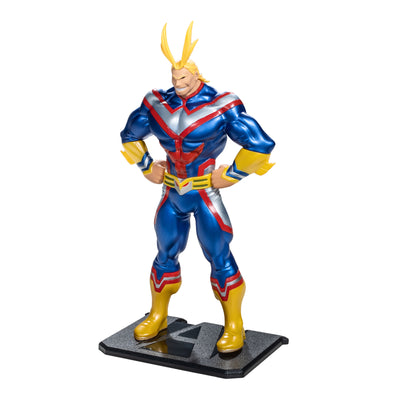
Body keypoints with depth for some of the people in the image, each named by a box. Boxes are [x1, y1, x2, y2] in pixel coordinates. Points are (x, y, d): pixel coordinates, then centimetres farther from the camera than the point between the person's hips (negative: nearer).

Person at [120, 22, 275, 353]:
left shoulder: (222, 107, -14)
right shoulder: (157, 104, -1)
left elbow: (262, 145, -14)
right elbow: (130, 135, 19)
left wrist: (231, 175, -11)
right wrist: (147, 167, 11)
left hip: (206, 194, -4)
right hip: (172, 193, 5)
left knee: (219, 258, -1)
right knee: (166, 256, 15)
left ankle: (234, 327, 12)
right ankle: (158, 317, 33)